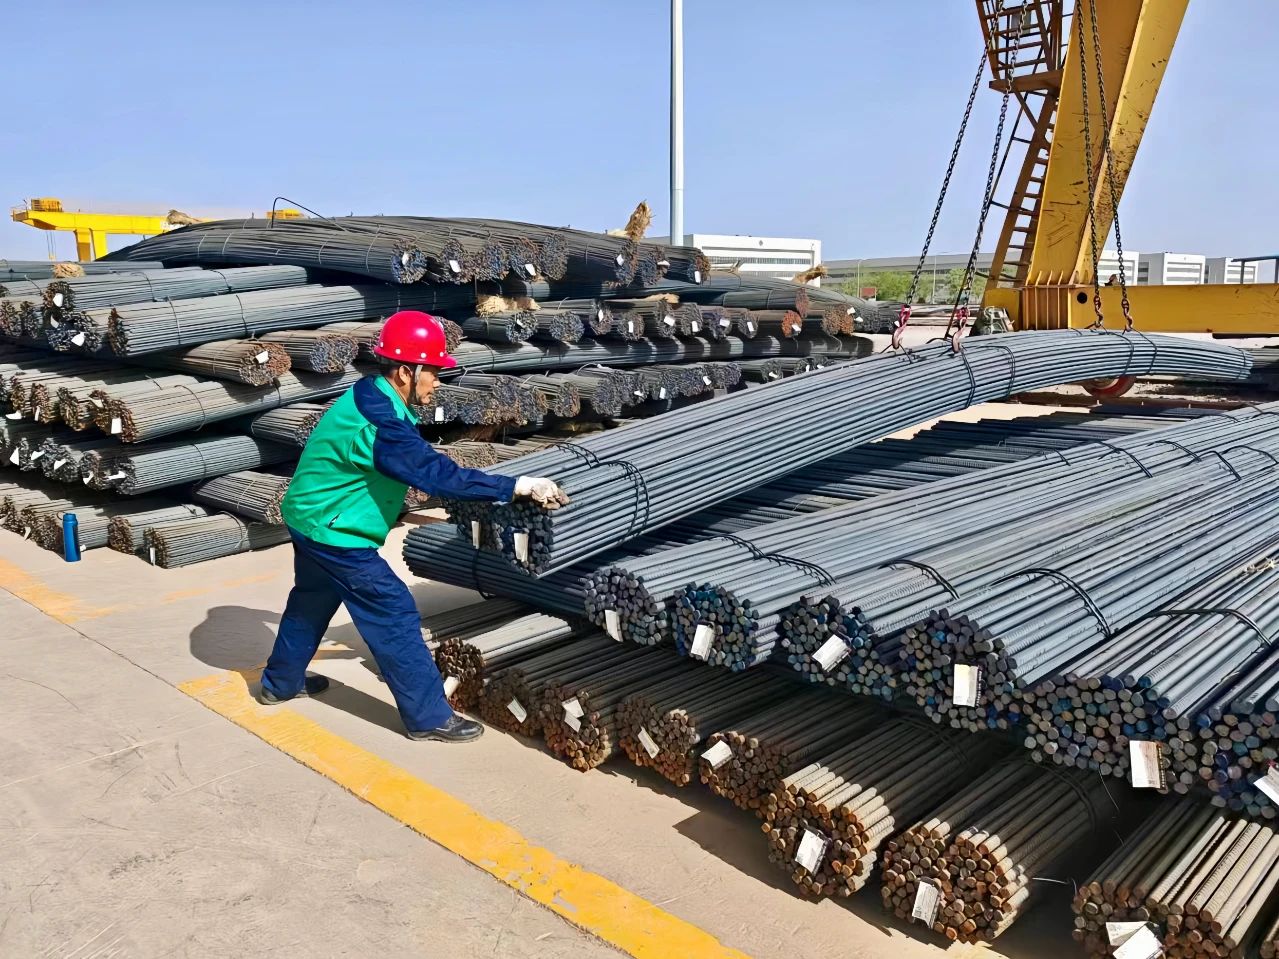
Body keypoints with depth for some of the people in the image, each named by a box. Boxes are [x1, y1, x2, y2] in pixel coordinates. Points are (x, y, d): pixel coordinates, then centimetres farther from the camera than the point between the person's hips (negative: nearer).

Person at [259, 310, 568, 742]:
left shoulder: (370, 399, 1)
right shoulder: (378, 423, -31)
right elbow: (438, 474, -34)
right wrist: (519, 486, -33)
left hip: (312, 521, 10)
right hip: (334, 532, -10)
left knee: (312, 601, 27)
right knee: (395, 615, -5)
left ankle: (280, 682, 47)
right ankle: (429, 716, 3)